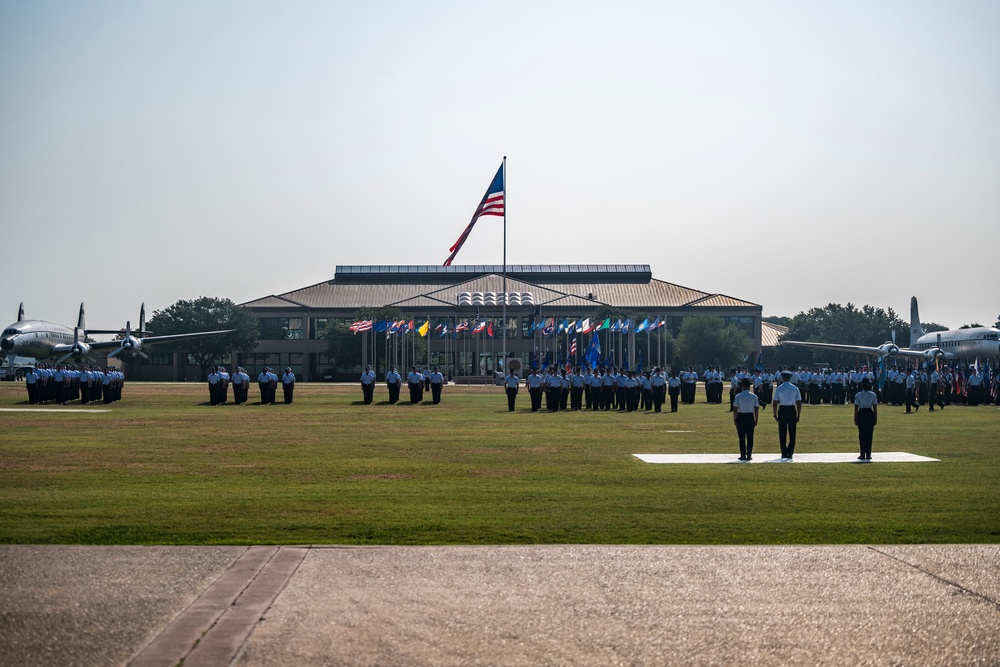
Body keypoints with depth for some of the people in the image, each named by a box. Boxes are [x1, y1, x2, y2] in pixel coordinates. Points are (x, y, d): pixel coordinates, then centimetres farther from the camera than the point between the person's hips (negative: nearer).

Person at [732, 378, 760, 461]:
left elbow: (735, 409, -9)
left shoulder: (738, 396, -9)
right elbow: (756, 410, -1)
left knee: (742, 438, 5)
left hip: (741, 417, -2)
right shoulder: (754, 396, -3)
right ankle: (749, 455, 10)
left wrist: (735, 419, 1)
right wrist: (756, 420, 7)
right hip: (750, 417, 2)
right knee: (750, 438, 9)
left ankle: (743, 455, 6)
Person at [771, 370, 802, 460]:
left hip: (782, 411, -1)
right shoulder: (795, 388, 1)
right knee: (792, 433, 9)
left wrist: (775, 415, 2)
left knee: (782, 434, 6)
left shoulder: (779, 389, -2)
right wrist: (798, 416, 6)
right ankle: (790, 453, 7)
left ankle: (784, 453, 7)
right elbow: (799, 404, 0)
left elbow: (775, 403, -4)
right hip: (792, 411, 1)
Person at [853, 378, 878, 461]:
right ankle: (868, 455, 7)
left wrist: (855, 418, 2)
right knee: (869, 435, 7)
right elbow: (875, 408, -1)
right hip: (870, 414, 1)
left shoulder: (858, 395, -4)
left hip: (861, 415, -1)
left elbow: (856, 408, -4)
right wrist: (876, 419, 6)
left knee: (862, 435, 6)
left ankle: (862, 455, 5)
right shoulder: (873, 395, -1)